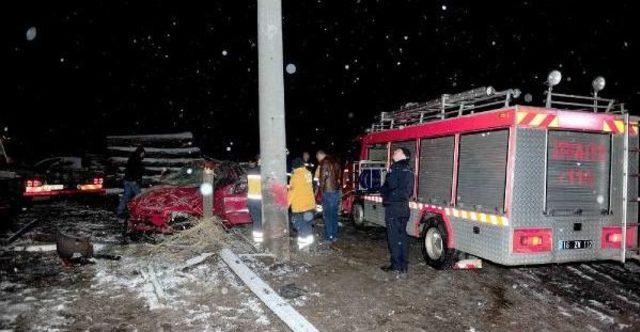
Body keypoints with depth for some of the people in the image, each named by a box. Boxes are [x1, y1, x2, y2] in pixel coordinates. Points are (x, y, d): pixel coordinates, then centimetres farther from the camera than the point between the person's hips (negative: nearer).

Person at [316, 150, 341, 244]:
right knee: (334, 214, 14)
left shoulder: (324, 163, -10)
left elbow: (322, 179, -12)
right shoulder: (335, 162, 13)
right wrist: (337, 187, 18)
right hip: (336, 191, 8)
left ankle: (329, 238, 0)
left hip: (328, 191, -8)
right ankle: (334, 236, 19)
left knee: (327, 215, -2)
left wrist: (320, 193, -5)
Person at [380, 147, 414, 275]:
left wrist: (382, 191, 0)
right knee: (402, 236, 13)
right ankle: (404, 266, 18)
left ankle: (396, 265, 2)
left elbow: (391, 185, -19)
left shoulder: (395, 168, -11)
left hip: (393, 207, -8)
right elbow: (410, 191, 17)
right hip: (404, 207, 8)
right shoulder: (408, 169, 14)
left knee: (394, 237, -2)